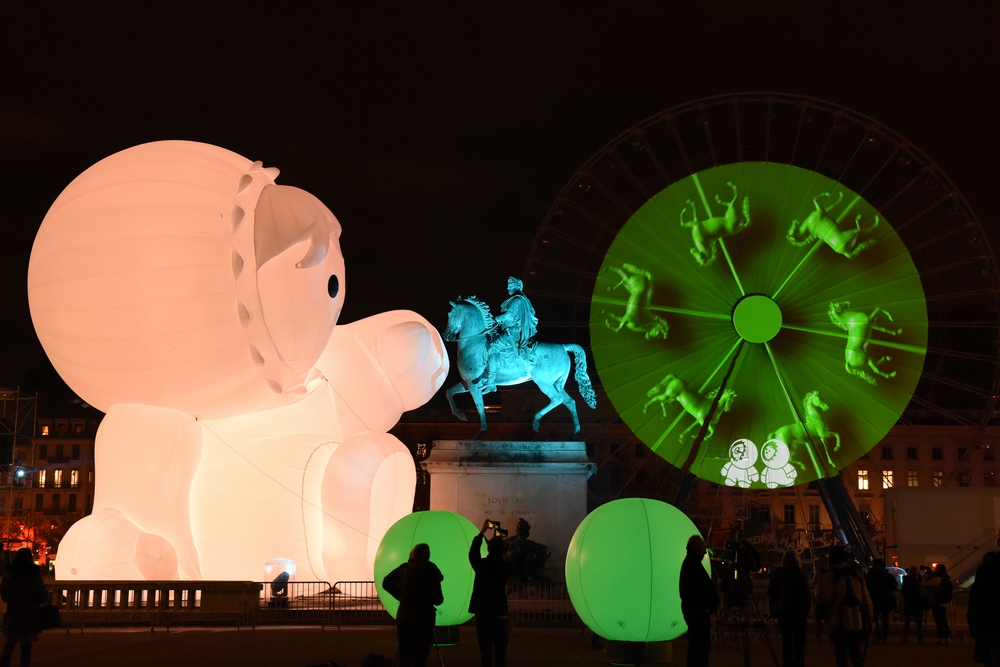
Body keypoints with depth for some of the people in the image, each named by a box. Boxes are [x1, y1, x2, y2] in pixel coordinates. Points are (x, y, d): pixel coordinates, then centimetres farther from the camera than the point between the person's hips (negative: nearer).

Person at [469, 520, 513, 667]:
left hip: (483, 615, -1)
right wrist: (498, 539, 28)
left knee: (486, 654, -2)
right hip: (500, 615, 1)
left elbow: (473, 553, 13)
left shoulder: (482, 565, -7)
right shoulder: (506, 568, -2)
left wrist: (482, 532, 21)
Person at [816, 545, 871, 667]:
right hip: (856, 621, 5)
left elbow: (825, 598, -12)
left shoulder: (831, 575, -4)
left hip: (839, 622, -5)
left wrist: (818, 593, 10)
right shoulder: (856, 573, 11)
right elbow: (866, 600, 9)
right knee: (856, 654, 14)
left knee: (841, 656, -1)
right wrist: (868, 621, 13)